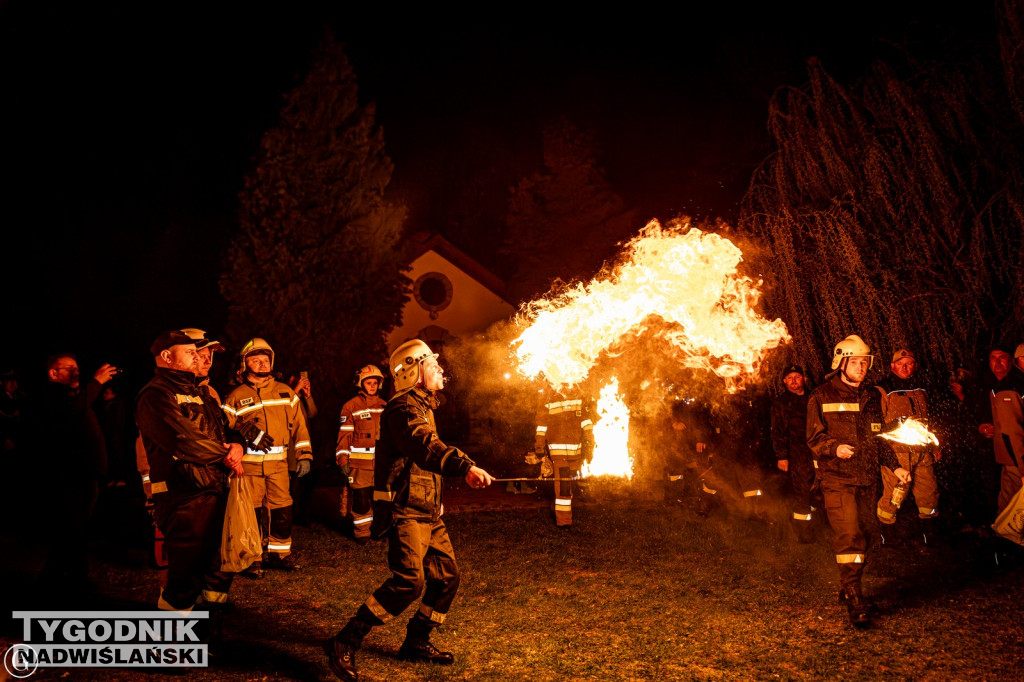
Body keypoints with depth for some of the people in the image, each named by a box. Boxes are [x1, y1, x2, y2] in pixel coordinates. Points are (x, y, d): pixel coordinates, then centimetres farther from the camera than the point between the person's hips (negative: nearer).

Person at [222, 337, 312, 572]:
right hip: (249, 463, -2)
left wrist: (304, 455, 5)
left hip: (278, 462, 2)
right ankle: (251, 558, 14)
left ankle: (279, 553, 19)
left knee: (281, 509, 4)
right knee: (251, 511, 1)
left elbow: (298, 425, 10)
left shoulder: (285, 392, 10)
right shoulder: (236, 397, 3)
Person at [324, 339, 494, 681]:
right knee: (408, 581, -21)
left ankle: (416, 643, 24)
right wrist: (465, 465, -51)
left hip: (427, 512, 10)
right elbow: (425, 446, -36)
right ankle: (345, 643, -12)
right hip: (404, 511, -10)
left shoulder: (421, 406, 19)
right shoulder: (404, 408, -15)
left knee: (447, 577, 10)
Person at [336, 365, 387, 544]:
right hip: (359, 462, -4)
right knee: (361, 497, -1)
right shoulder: (351, 406, -1)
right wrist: (343, 460, -9)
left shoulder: (384, 406, 13)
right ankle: (361, 532, 12)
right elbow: (344, 435, -3)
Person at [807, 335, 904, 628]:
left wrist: (895, 466, 14)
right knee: (848, 536, -13)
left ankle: (848, 589, 25)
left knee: (862, 535, 8)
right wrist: (834, 448, -22)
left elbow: (878, 437, 22)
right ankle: (855, 600, -8)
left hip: (866, 478, 5)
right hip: (837, 478, -5)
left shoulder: (871, 396, 14)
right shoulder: (822, 396, -2)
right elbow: (814, 438, -4)